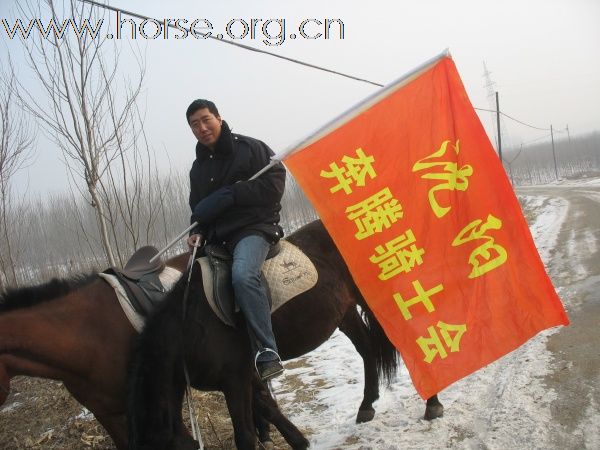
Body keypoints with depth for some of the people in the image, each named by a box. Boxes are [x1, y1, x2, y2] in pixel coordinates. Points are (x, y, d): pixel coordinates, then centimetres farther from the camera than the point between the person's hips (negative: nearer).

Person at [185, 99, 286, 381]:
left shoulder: (251, 148, 0)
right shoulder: (198, 167, 19)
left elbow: (274, 185, -10)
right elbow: (198, 207, 26)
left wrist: (229, 194, -16)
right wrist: (197, 232, 4)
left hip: (253, 228, -8)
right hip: (216, 238, 8)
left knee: (242, 274, -36)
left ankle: (267, 354, -36)